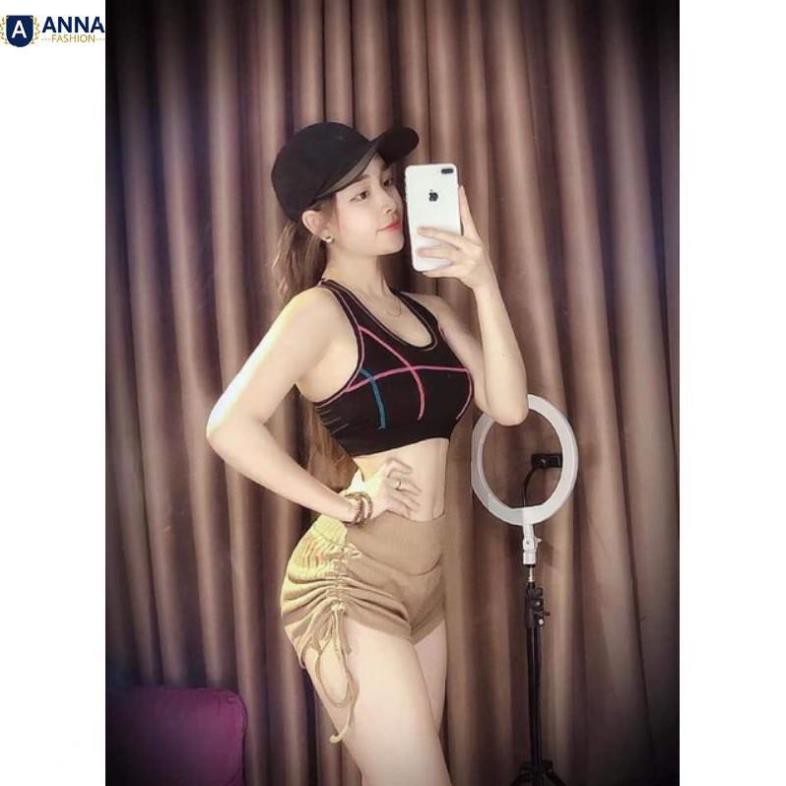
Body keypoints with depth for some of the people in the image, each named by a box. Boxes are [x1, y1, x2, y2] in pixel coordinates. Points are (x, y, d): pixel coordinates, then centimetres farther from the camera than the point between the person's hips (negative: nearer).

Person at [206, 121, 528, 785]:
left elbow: (508, 405, 0)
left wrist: (486, 286, -7)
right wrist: (346, 505, -16)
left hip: (423, 576, 7)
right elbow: (230, 427, -22)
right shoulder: (319, 310, -9)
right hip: (351, 579, -7)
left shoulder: (428, 310, 12)